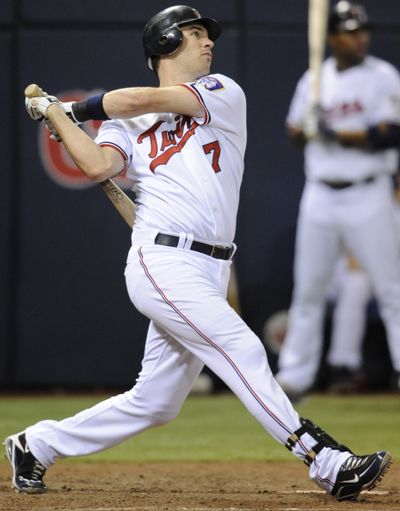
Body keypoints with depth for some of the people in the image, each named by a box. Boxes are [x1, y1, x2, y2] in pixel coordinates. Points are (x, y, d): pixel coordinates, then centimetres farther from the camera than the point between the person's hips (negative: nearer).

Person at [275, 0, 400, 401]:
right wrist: (307, 127, -7)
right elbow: (295, 133, 16)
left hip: (368, 198, -4)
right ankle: (294, 376, 15)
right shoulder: (314, 80, 10)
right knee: (307, 289, 8)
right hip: (320, 198, 4)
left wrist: (338, 135, -18)